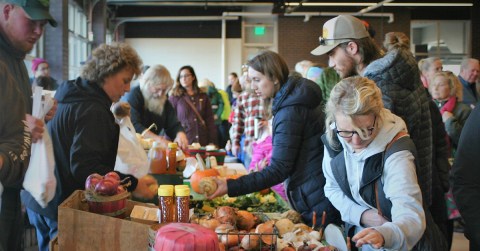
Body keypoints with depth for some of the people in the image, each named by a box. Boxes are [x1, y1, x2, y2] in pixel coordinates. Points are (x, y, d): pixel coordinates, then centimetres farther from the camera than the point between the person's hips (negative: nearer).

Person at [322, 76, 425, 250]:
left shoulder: (396, 154, -30)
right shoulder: (333, 139, -15)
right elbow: (332, 188, -2)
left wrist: (384, 235, -58)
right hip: (358, 237, 4)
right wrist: (361, 215, -19)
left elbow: (412, 218, -38)